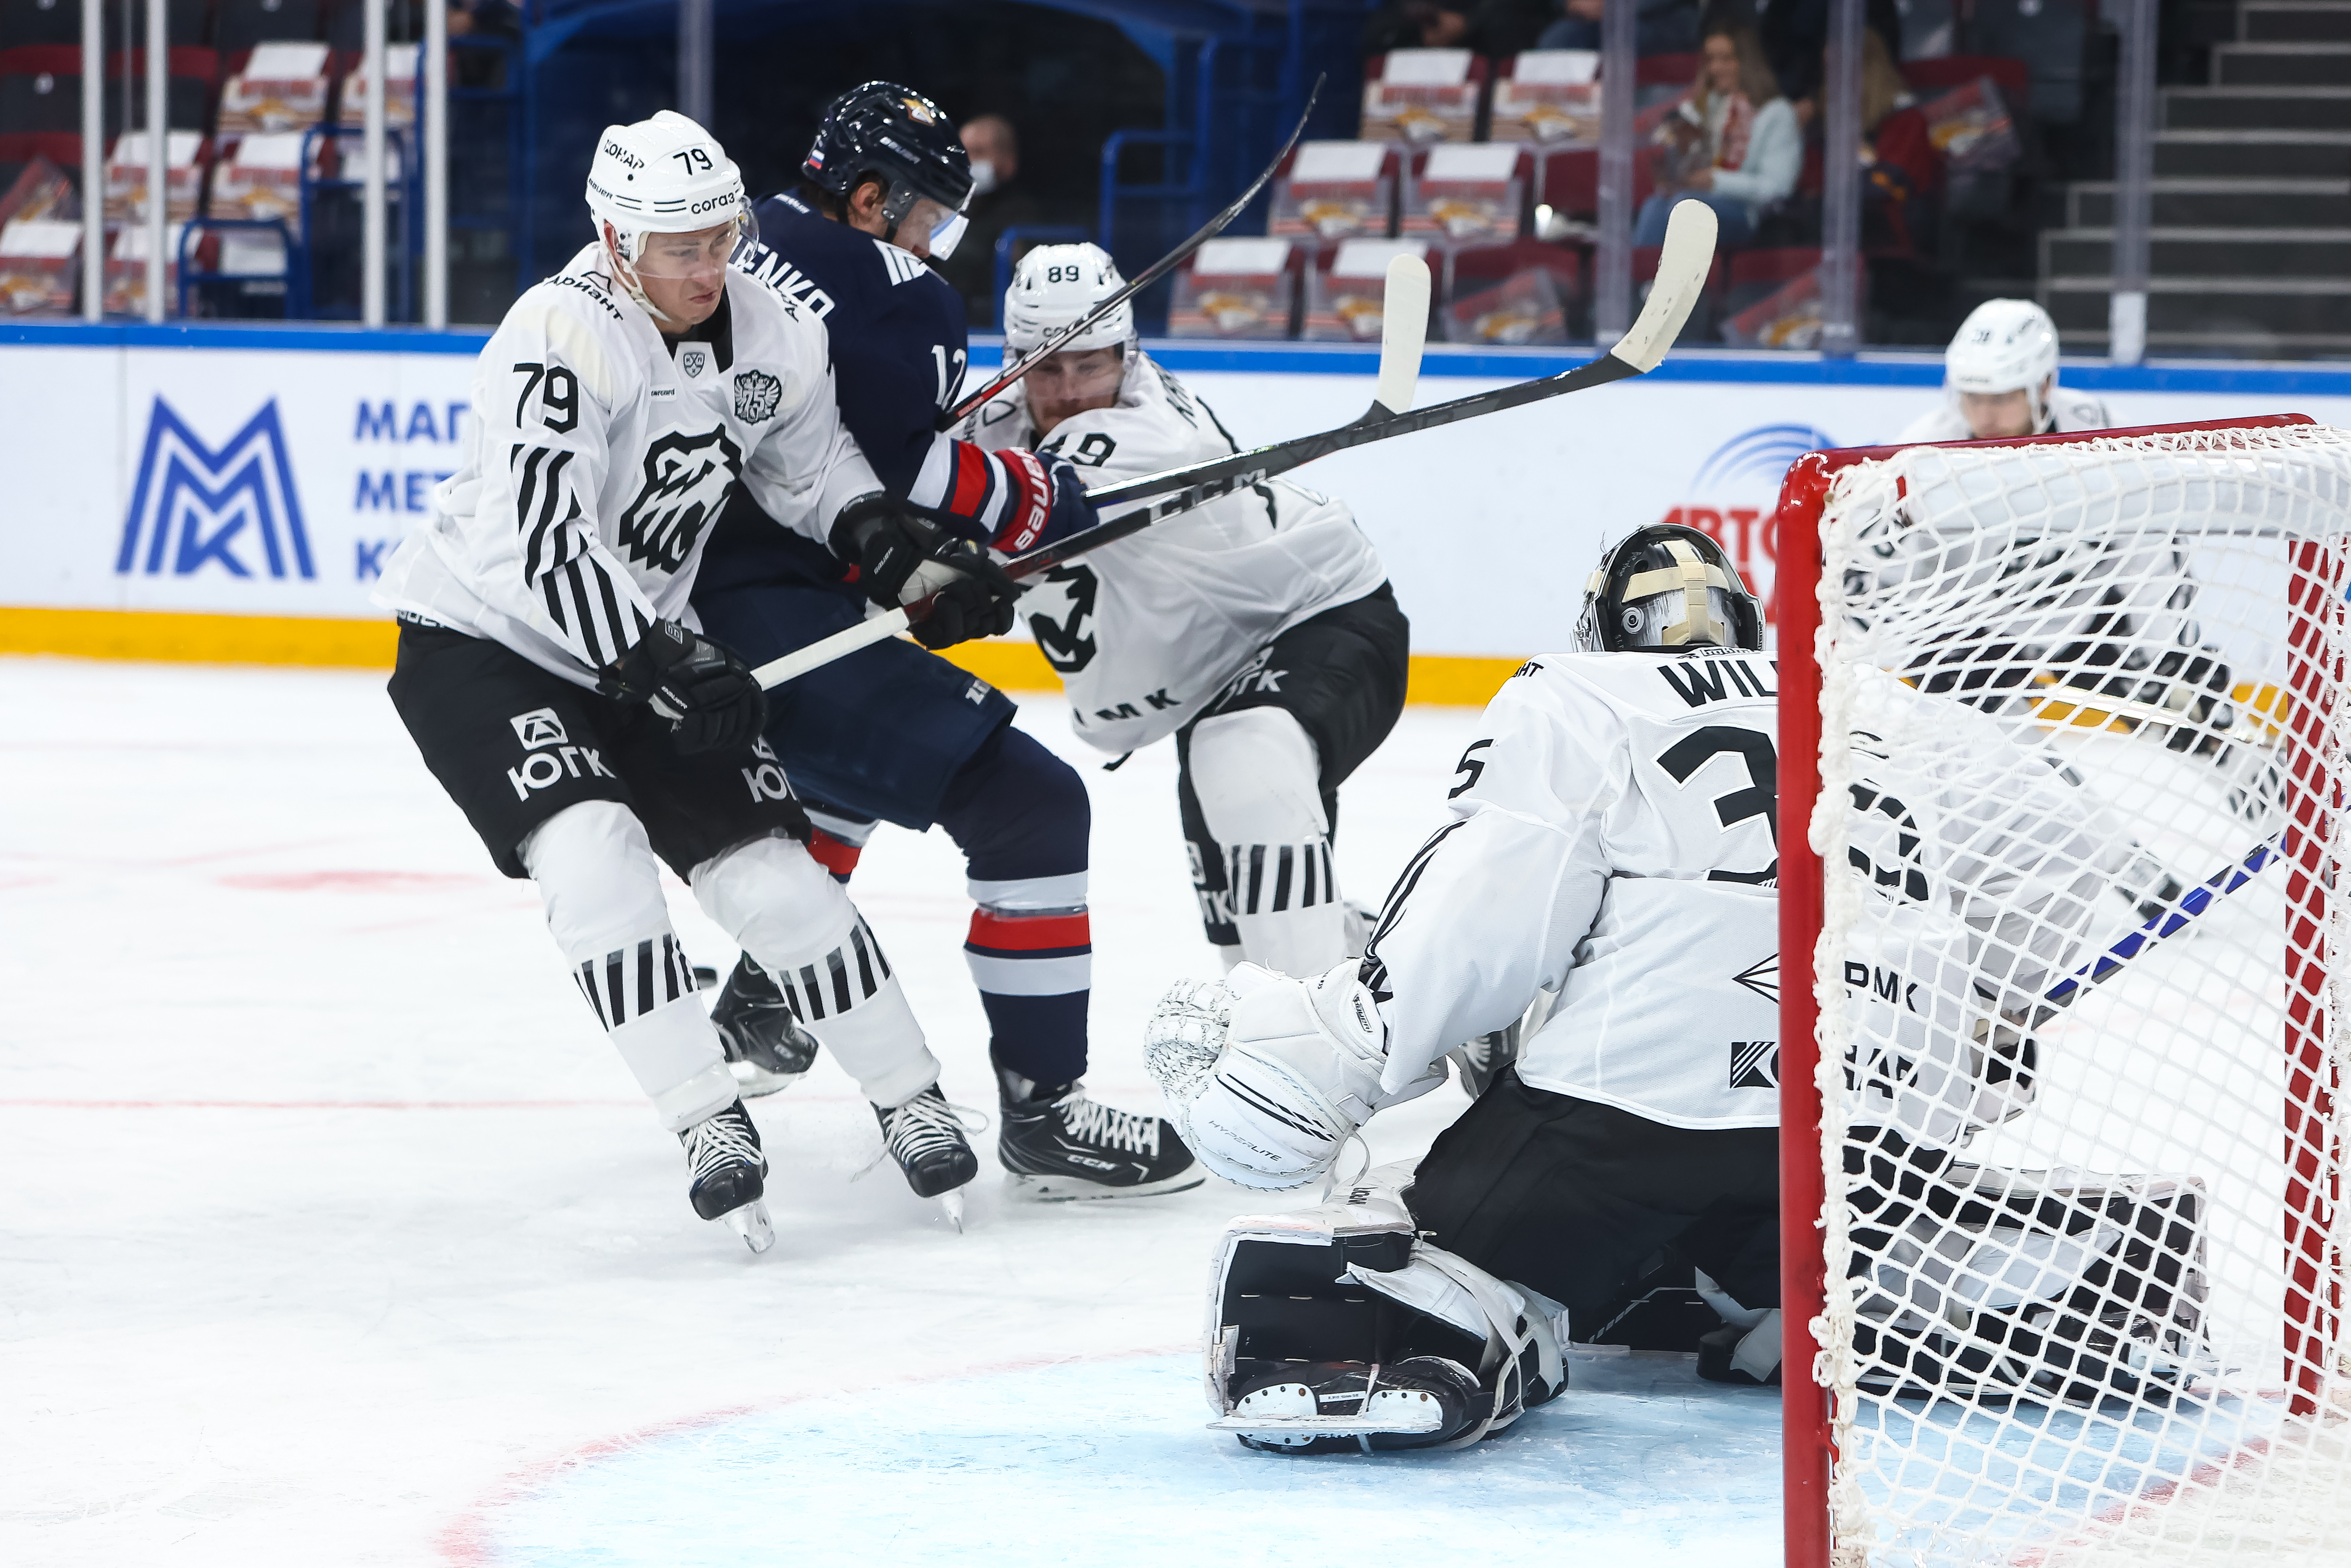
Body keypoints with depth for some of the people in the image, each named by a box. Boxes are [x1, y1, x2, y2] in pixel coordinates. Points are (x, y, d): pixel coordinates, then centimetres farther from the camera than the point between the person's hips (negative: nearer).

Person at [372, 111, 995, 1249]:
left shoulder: (764, 334, -3)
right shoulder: (561, 338, -26)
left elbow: (810, 467, 15)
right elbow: (540, 543, -34)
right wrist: (668, 667, -39)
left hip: (644, 643, 6)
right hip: (478, 642, -6)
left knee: (767, 865, -1)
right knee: (593, 845, -27)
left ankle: (909, 1097, 15)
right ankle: (707, 1122, -23)